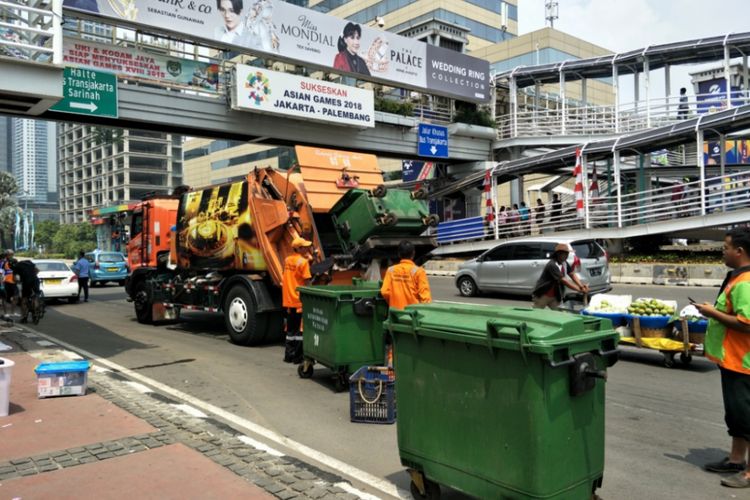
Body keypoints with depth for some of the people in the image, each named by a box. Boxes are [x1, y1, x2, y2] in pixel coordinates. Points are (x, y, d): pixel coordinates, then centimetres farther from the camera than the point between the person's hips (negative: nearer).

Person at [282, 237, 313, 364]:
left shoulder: (287, 260, 9)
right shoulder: (303, 261, -12)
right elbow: (307, 282, -16)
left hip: (288, 301, 7)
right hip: (300, 301, -7)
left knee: (290, 329, 15)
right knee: (300, 329, 0)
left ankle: (289, 355, 20)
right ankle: (298, 356, 3)